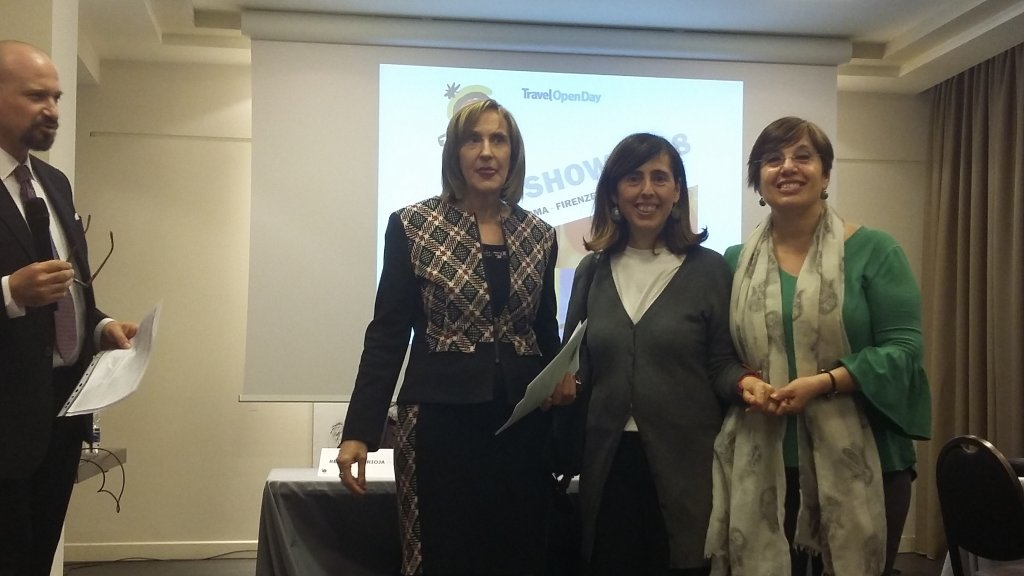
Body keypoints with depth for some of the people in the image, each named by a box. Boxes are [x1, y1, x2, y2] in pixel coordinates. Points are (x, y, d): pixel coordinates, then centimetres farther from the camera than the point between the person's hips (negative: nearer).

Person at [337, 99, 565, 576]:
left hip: (524, 423, 4)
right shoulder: (412, 226, -2)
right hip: (441, 421, -3)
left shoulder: (539, 236, 8)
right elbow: (387, 333, -3)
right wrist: (359, 430, -9)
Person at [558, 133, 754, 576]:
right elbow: (576, 367, 12)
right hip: (608, 461, 3)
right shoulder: (592, 269, 9)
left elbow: (721, 364, -1)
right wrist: (561, 385, -8)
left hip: (685, 462, -2)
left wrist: (745, 382, -21)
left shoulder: (708, 269, 0)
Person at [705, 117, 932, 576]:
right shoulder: (737, 261, 8)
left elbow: (903, 348, -8)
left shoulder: (873, 251, -2)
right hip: (763, 461, 3)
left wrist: (821, 383, -19)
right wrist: (746, 384, -11)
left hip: (859, 458, -2)